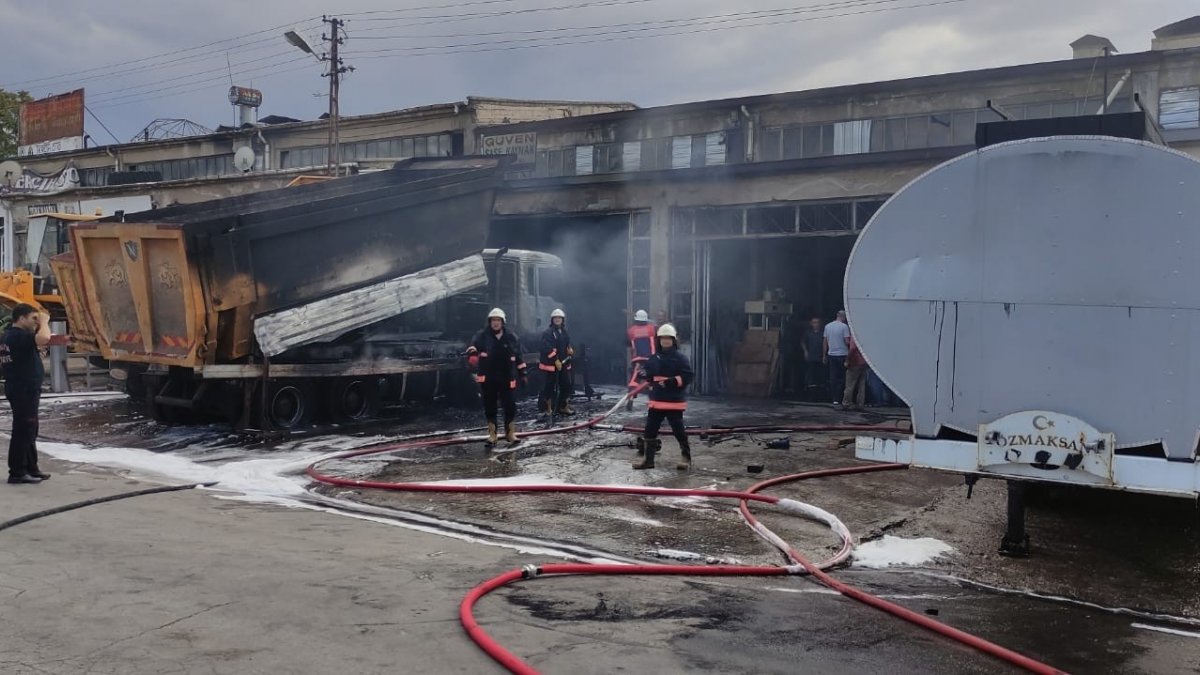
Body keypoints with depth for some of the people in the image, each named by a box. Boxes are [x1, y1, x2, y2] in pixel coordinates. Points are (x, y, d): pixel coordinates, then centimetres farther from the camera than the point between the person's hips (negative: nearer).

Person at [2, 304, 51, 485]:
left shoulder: (8, 336, 14)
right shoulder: (19, 335, -19)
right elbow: (44, 338, -35)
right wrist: (44, 321, -17)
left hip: (20, 388, 11)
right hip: (24, 390, -11)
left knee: (29, 431, 17)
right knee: (22, 431, -6)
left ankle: (31, 468, 25)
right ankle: (17, 473, -2)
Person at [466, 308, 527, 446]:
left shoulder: (512, 337, 3)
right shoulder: (482, 336, -3)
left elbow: (518, 358, 10)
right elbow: (472, 348, -19)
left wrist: (522, 374, 11)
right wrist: (472, 356, -41)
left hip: (507, 379, 1)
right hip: (487, 379, -1)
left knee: (510, 406, 2)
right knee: (490, 407, 7)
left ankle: (510, 433, 17)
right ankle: (492, 435, 18)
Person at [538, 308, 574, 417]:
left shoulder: (564, 332, 15)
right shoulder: (548, 332, -10)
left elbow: (567, 344, 26)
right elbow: (548, 348, -18)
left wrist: (570, 350, 3)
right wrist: (556, 360, -22)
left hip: (564, 363, 7)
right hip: (551, 363, -7)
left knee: (566, 385, 9)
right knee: (550, 386, -2)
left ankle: (563, 407, 21)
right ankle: (548, 409, 6)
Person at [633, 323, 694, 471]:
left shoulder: (680, 358, -6)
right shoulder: (654, 358, 9)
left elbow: (687, 377, -13)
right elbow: (648, 373, 22)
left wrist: (672, 382, -22)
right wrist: (645, 374, 1)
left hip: (674, 401, -5)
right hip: (656, 400, 5)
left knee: (678, 430, -2)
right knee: (650, 430, 7)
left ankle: (686, 458, 10)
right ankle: (646, 458, 15)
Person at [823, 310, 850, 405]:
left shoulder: (827, 326, 8)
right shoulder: (844, 326, -9)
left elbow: (825, 342, 11)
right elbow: (847, 342, -13)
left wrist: (824, 355, 16)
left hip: (831, 355, 5)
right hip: (842, 355, -5)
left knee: (833, 378, 7)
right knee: (841, 378, 0)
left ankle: (834, 398, 8)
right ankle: (837, 399, -3)